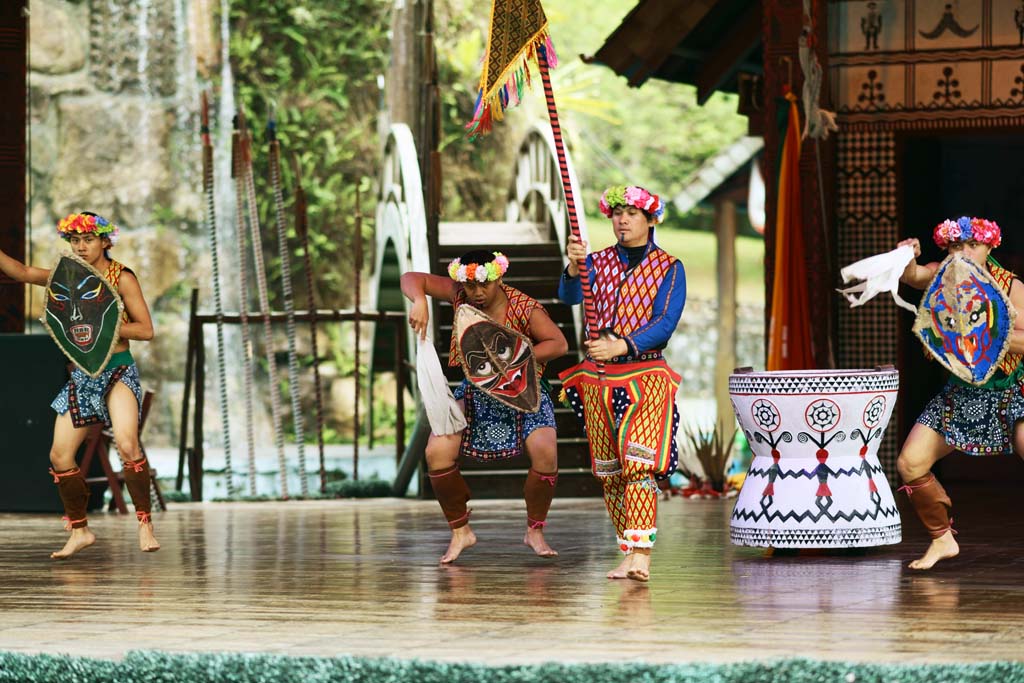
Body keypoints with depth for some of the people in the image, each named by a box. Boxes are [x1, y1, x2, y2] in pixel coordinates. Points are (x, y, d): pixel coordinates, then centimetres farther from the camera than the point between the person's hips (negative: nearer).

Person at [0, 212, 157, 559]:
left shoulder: (122, 277, -5)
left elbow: (146, 329, -9)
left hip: (117, 371, -6)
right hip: (80, 375, 6)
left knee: (127, 443, -27)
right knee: (60, 455, 2)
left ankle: (145, 524, -18)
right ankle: (79, 531, 18)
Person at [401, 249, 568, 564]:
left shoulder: (524, 308, -20)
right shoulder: (460, 295, -10)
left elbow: (559, 344, -24)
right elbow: (412, 279, -7)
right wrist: (419, 301, -30)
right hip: (475, 393, 3)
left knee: (545, 454, -25)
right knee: (437, 454, -18)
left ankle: (535, 531, -1)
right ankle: (460, 531, 2)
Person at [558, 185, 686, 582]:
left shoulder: (669, 269, 2)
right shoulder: (598, 263, 10)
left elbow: (665, 323, -10)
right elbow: (570, 296, -9)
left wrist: (622, 345, -25)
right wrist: (573, 267, -30)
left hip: (645, 374, -4)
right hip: (598, 376, 4)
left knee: (638, 463, -18)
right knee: (608, 471, 4)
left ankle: (640, 555, -26)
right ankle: (629, 555, 10)